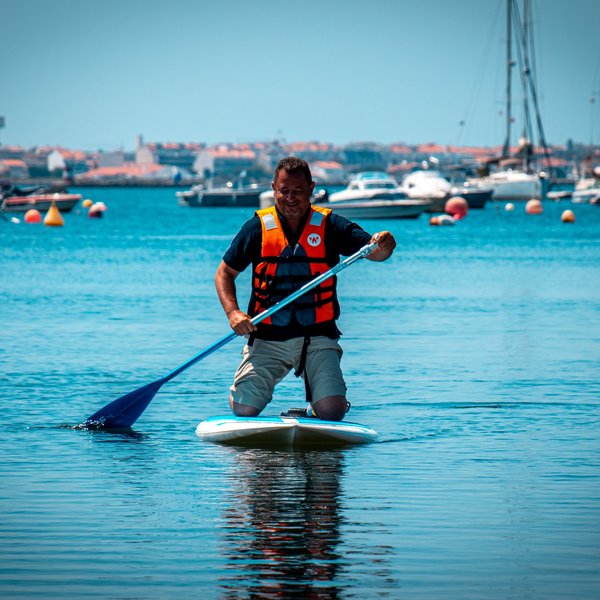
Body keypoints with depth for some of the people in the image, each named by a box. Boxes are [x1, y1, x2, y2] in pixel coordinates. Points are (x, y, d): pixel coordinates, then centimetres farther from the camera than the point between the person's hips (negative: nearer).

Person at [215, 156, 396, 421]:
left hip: (317, 337, -1)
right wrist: (233, 312, -10)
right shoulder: (258, 227, 0)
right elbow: (225, 272, 8)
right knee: (244, 410, -9)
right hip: (267, 338, 1)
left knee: (332, 411, -18)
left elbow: (374, 251, -12)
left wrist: (383, 245, -36)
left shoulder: (329, 225, -1)